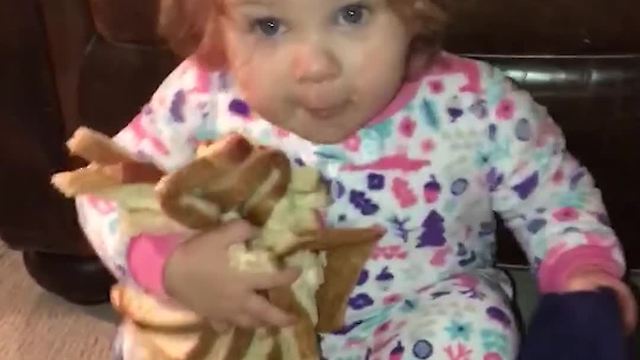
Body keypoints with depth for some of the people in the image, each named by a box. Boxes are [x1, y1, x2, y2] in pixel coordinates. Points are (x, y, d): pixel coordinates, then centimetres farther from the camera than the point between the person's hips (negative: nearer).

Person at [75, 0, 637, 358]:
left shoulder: (476, 107, -23)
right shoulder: (204, 99, -23)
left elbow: (555, 196, -4)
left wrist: (581, 269, -21)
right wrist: (172, 267, -27)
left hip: (422, 313, -1)